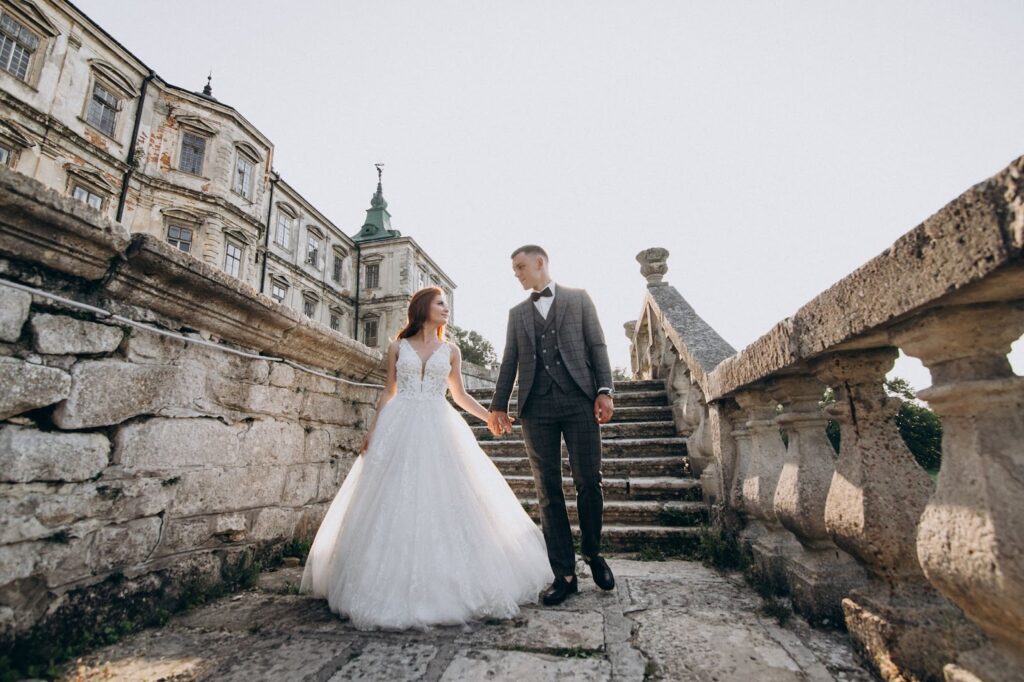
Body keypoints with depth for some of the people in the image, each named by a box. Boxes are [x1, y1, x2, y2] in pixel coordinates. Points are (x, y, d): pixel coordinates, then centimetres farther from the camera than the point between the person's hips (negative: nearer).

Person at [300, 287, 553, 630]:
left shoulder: (450, 350, 11)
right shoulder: (398, 347, 8)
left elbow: (460, 395, 14)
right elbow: (388, 392, 10)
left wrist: (490, 416, 4)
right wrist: (372, 431, 3)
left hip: (438, 431, 1)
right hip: (400, 428, 0)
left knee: (443, 503, -2)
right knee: (394, 503, -1)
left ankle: (446, 585, 11)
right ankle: (395, 585, 13)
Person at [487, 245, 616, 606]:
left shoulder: (578, 298, 13)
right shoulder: (517, 313, 20)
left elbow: (597, 346, 6)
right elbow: (509, 362, 16)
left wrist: (604, 390, -6)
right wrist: (498, 405, 10)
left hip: (579, 401, -2)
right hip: (536, 407, 3)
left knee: (588, 481, 0)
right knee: (548, 490, 2)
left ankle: (592, 552, 26)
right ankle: (564, 574, 11)